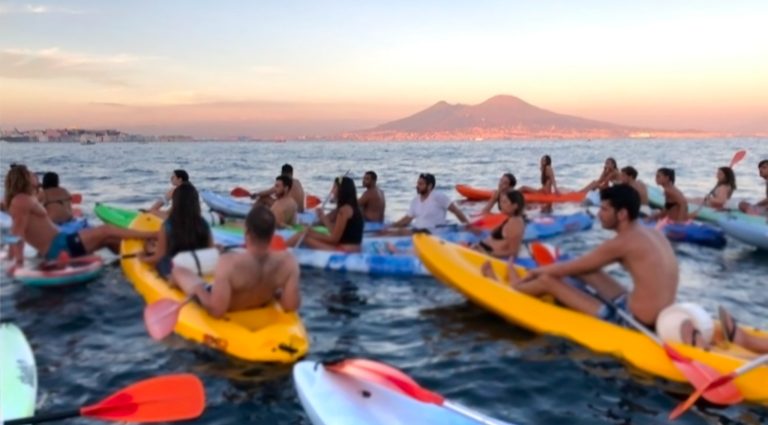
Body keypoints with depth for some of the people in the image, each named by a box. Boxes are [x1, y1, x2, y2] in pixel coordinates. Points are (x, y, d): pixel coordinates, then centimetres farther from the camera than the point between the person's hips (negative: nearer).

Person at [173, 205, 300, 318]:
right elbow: (291, 306, -23)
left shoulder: (229, 263, -39)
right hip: (260, 309, 3)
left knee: (178, 270, 18)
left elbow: (216, 311, -35)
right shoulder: (288, 261, -29)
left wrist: (199, 290, -17)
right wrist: (276, 292, -3)